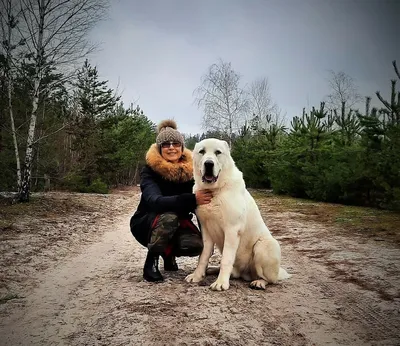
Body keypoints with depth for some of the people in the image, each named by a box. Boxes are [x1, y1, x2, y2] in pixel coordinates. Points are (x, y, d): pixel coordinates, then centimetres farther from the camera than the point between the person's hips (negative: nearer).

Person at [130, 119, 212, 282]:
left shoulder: (189, 170, -8)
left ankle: (168, 253, 8)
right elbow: (155, 201, -38)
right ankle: (151, 261, -12)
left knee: (196, 245, -27)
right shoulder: (149, 170, -20)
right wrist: (192, 199, -50)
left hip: (177, 223, 4)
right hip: (146, 223, -3)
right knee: (169, 216, -36)